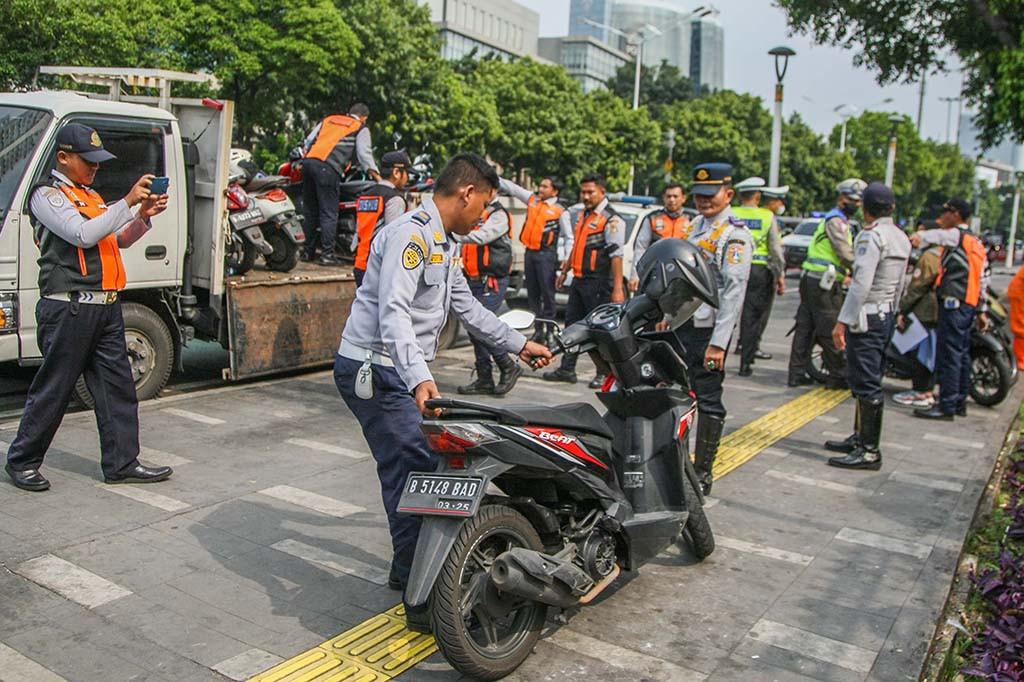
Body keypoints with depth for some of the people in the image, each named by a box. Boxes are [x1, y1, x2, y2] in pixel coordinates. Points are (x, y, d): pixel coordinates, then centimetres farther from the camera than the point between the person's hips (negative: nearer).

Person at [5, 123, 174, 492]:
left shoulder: (93, 197, 20)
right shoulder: (47, 195, -5)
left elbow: (121, 240, 19)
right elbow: (84, 234, -20)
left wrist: (143, 216, 1)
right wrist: (128, 202, -20)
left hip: (106, 308, 8)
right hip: (69, 308, -8)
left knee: (117, 387, 7)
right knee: (52, 390, 2)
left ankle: (122, 463, 13)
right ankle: (21, 461, 18)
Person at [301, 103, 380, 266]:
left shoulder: (328, 119, 28)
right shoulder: (361, 128, 12)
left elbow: (308, 140, 23)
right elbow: (364, 154, 1)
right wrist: (378, 178, 1)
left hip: (309, 161, 6)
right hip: (328, 168, -6)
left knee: (309, 210, 13)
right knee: (329, 213, -4)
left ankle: (308, 251, 19)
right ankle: (327, 254, -6)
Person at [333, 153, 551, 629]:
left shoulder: (446, 246, 17)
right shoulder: (411, 234, -16)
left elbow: (467, 307, 27)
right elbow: (393, 311, -29)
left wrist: (519, 344, 29)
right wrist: (420, 377, -41)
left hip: (401, 372, 10)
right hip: (374, 371, -10)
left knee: (430, 464, 13)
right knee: (414, 473, -13)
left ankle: (407, 570, 28)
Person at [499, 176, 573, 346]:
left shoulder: (561, 211, -2)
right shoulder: (532, 200, 13)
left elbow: (568, 237, -2)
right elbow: (511, 187, 15)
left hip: (546, 255, -6)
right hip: (530, 252, 6)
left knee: (547, 293, -6)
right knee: (532, 294, 9)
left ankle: (550, 331, -1)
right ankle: (538, 330, 17)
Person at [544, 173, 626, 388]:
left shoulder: (611, 219, -12)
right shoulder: (583, 215, 16)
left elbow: (616, 256, -19)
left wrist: (617, 289, -24)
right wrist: (564, 272, 27)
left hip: (598, 284, -9)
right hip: (579, 280, 9)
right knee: (572, 324, 12)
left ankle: (604, 374, 9)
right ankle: (567, 370, 21)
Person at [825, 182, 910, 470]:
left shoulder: (871, 236, -15)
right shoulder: (901, 238, 13)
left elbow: (861, 284, -23)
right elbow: (899, 284, 18)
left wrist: (843, 321, -22)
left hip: (867, 317, -10)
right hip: (888, 315, 10)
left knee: (867, 385, -7)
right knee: (868, 382, 16)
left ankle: (870, 452, -3)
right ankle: (860, 438, 26)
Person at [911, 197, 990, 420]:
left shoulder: (956, 235, -3)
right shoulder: (976, 243, 22)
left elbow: (936, 235, -24)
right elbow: (983, 280, 22)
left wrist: (919, 236, -41)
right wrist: (981, 310, 23)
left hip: (953, 303, -10)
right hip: (969, 304, 10)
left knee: (949, 355, -10)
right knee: (962, 354, 15)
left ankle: (946, 407, -10)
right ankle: (960, 403, 23)